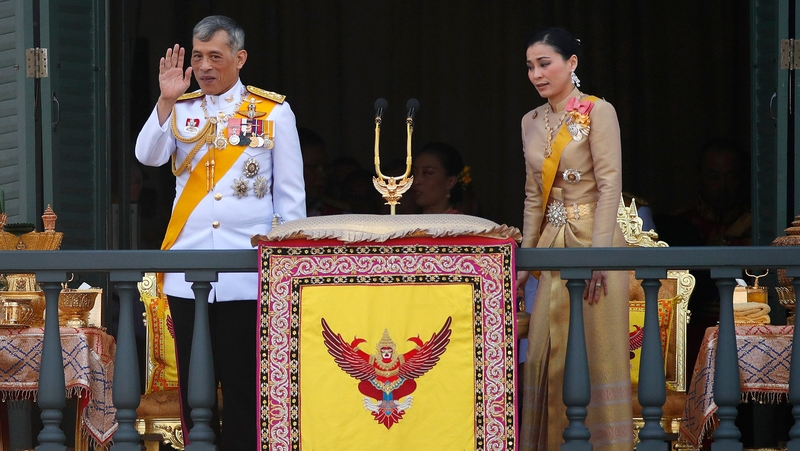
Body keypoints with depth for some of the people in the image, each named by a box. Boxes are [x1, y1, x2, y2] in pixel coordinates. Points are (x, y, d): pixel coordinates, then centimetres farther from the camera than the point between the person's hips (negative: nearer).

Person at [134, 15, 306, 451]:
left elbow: (290, 194, 4)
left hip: (246, 274, -3)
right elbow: (148, 155, -6)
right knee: (193, 383, 6)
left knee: (243, 384, -1)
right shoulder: (180, 109, 11)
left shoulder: (273, 111, 4)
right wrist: (167, 100, -13)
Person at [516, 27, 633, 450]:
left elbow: (610, 185, -12)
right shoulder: (532, 122, 13)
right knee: (546, 350, 3)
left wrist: (597, 254, -19)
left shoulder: (598, 112, -7)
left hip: (593, 238, -6)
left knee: (598, 349, -4)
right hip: (553, 244, 6)